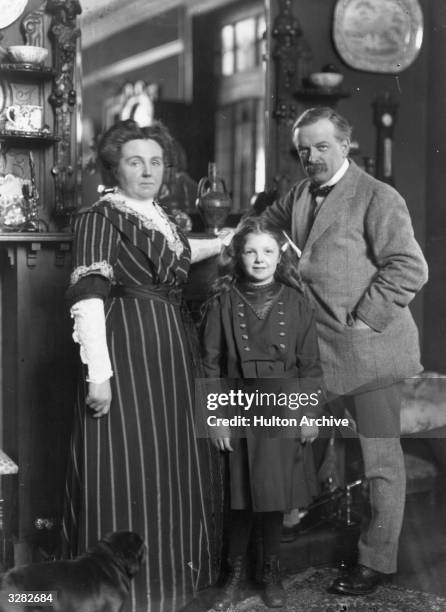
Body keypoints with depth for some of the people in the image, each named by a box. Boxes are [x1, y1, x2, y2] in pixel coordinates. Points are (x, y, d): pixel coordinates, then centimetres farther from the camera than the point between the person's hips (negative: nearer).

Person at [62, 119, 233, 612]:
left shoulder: (158, 215, 13)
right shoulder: (100, 216, -10)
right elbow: (88, 297, -17)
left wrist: (222, 243, 34)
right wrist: (98, 372, -22)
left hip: (171, 350, 8)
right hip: (126, 349, -8)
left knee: (174, 463, 16)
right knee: (127, 464, -1)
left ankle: (171, 569, 33)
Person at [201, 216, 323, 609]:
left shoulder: (295, 303, -1)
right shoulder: (223, 303, -3)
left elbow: (310, 364, 2)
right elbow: (212, 363, -2)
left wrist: (311, 412, -1)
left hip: (283, 411, 1)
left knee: (275, 497, 9)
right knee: (241, 499, 7)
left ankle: (272, 573, 27)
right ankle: (235, 574, 23)